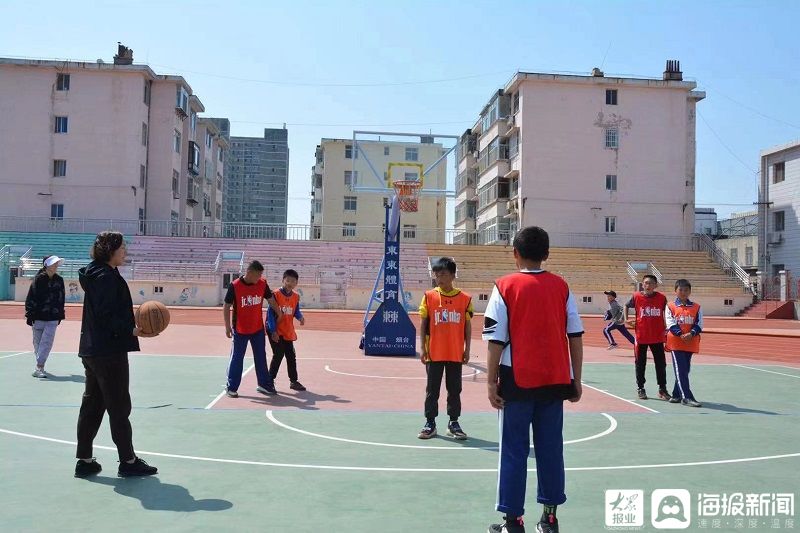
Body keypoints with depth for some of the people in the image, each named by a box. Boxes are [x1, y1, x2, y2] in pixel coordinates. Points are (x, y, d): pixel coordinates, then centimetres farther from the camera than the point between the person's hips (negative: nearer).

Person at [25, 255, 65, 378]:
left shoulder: (59, 280, 6)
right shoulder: (38, 279, -5)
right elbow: (31, 298, -6)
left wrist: (60, 315, 16)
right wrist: (29, 315, -9)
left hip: (52, 318, 2)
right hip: (38, 317, -2)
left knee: (47, 342, -8)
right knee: (37, 342, 7)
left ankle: (39, 367, -6)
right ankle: (40, 366, 18)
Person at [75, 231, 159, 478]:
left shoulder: (95, 275, 15)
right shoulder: (108, 277, -16)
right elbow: (106, 317, -23)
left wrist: (131, 328, 18)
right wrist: (133, 331, -25)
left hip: (92, 351, 10)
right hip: (110, 352, -10)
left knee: (92, 405, 13)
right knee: (119, 407, -1)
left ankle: (84, 460, 20)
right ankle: (128, 461, 9)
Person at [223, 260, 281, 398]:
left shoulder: (262, 284, -6)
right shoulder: (234, 286, -16)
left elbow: (271, 300, 9)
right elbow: (226, 307, -8)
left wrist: (279, 314, 15)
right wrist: (227, 326, -11)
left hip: (258, 329, 4)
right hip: (240, 330, -4)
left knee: (261, 358, 12)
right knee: (236, 359, 4)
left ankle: (264, 384, 23)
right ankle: (231, 387, 15)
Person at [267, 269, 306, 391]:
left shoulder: (296, 297, 2)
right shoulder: (276, 295, -16)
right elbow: (270, 314, -16)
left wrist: (300, 317, -9)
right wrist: (273, 331, -20)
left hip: (288, 332, 6)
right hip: (276, 332, -6)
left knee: (291, 356, 11)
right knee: (278, 355, -7)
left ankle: (293, 381, 23)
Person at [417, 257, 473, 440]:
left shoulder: (465, 298, 0)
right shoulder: (429, 296, -1)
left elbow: (468, 326, 4)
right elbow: (423, 323, 2)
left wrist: (467, 349, 2)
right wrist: (422, 348, -3)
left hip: (456, 354, 0)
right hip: (434, 353, 0)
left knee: (455, 389, 9)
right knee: (432, 389, 7)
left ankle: (453, 423, 21)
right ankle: (430, 423, 16)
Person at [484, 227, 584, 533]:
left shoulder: (505, 286, -6)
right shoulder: (561, 287, 4)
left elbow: (497, 340, -9)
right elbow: (575, 336, 3)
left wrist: (491, 382, -4)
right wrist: (576, 380, 10)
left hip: (518, 381, -3)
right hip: (554, 381, 3)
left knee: (514, 451, 5)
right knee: (550, 448, 12)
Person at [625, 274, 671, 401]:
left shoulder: (661, 298, -3)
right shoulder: (636, 297, -5)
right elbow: (626, 306, 13)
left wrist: (666, 327, 6)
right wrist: (626, 320, 4)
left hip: (658, 337, 1)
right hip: (641, 337, 0)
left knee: (661, 364, 4)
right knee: (640, 364, 8)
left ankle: (662, 389, 16)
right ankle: (640, 388, 21)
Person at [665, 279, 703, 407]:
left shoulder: (696, 307, 7)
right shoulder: (670, 307, 0)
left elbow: (699, 324, 1)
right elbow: (671, 324, -7)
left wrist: (691, 334, -17)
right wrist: (681, 335, -22)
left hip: (691, 343, 3)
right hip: (676, 342, -3)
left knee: (685, 370, 10)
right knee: (680, 370, -8)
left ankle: (677, 394, 23)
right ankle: (687, 397, -9)